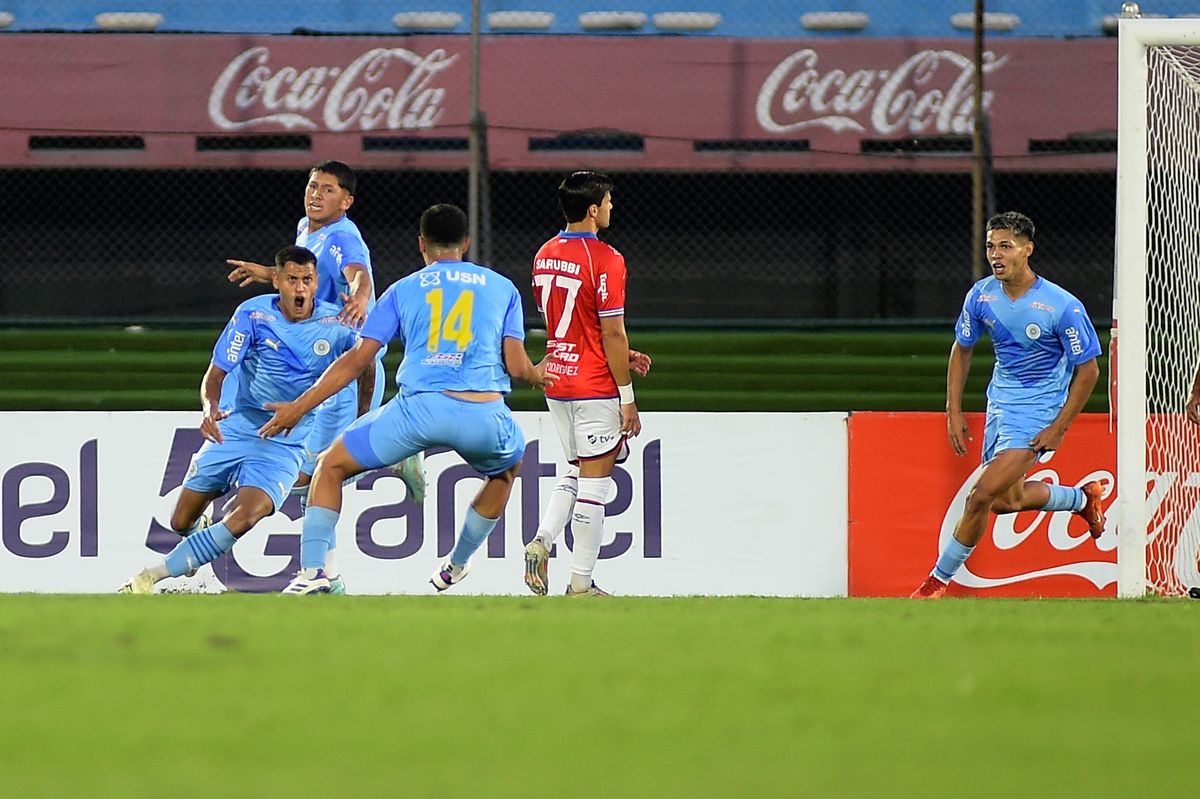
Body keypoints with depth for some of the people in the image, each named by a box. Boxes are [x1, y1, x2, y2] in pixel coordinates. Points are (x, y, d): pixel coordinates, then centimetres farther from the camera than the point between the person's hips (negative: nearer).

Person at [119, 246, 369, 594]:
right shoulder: (253, 314, -11)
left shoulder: (336, 324, -9)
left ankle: (150, 577, -21)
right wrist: (210, 409, -32)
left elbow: (366, 367, 11)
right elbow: (215, 373, -11)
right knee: (181, 522, 6)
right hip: (234, 430, 1)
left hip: (285, 445, -1)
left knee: (242, 522, -26)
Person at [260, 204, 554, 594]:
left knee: (331, 467, 17)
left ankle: (313, 571, 0)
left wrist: (300, 407, 16)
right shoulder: (502, 287, 18)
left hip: (420, 406, -1)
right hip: (485, 414, 1)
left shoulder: (404, 290, 16)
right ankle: (456, 566, 42)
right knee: (506, 468, 37)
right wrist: (539, 374, 36)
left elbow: (357, 359, 11)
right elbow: (516, 366, 11)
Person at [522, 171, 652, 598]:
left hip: (557, 383, 7)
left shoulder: (545, 255, 8)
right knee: (594, 483, 0)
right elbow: (612, 332, -17)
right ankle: (581, 586, 2)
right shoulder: (605, 259, -16)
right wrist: (627, 398, -11)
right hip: (595, 387, -7)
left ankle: (541, 541, 0)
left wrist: (622, 355, 18)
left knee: (576, 472, 21)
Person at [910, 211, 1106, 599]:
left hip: (1037, 415, -7)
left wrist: (1058, 428, -14)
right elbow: (961, 349, 10)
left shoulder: (1063, 307, -20)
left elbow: (1088, 370, -11)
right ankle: (1083, 498, 42)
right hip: (999, 404, 7)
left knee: (980, 496, -15)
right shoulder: (981, 295, -6)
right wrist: (954, 412, 4)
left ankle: (939, 580, 0)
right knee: (1005, 500, 17)